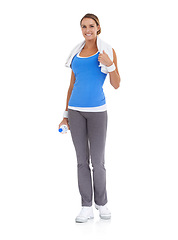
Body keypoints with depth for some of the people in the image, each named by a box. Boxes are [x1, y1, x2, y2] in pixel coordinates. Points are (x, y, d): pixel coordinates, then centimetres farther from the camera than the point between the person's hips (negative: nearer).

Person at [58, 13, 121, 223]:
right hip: (76, 110, 3)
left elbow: (116, 85, -6)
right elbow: (72, 86, 13)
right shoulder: (77, 54, 10)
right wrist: (66, 115, 10)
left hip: (97, 111, -3)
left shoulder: (108, 52, -1)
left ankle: (101, 203, 19)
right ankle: (86, 208, 9)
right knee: (82, 160, 3)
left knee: (98, 161, -1)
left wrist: (109, 64, -24)